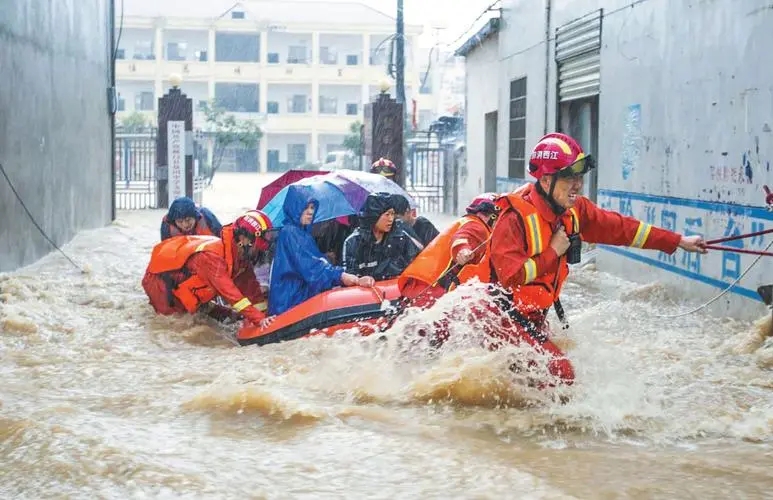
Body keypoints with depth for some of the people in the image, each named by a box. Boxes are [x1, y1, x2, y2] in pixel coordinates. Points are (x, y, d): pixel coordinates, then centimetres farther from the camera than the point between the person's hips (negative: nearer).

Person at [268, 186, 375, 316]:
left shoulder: (305, 234, 20)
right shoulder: (289, 233, -9)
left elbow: (320, 261, 14)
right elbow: (307, 264, -21)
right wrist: (339, 275, -30)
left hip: (303, 298, 9)